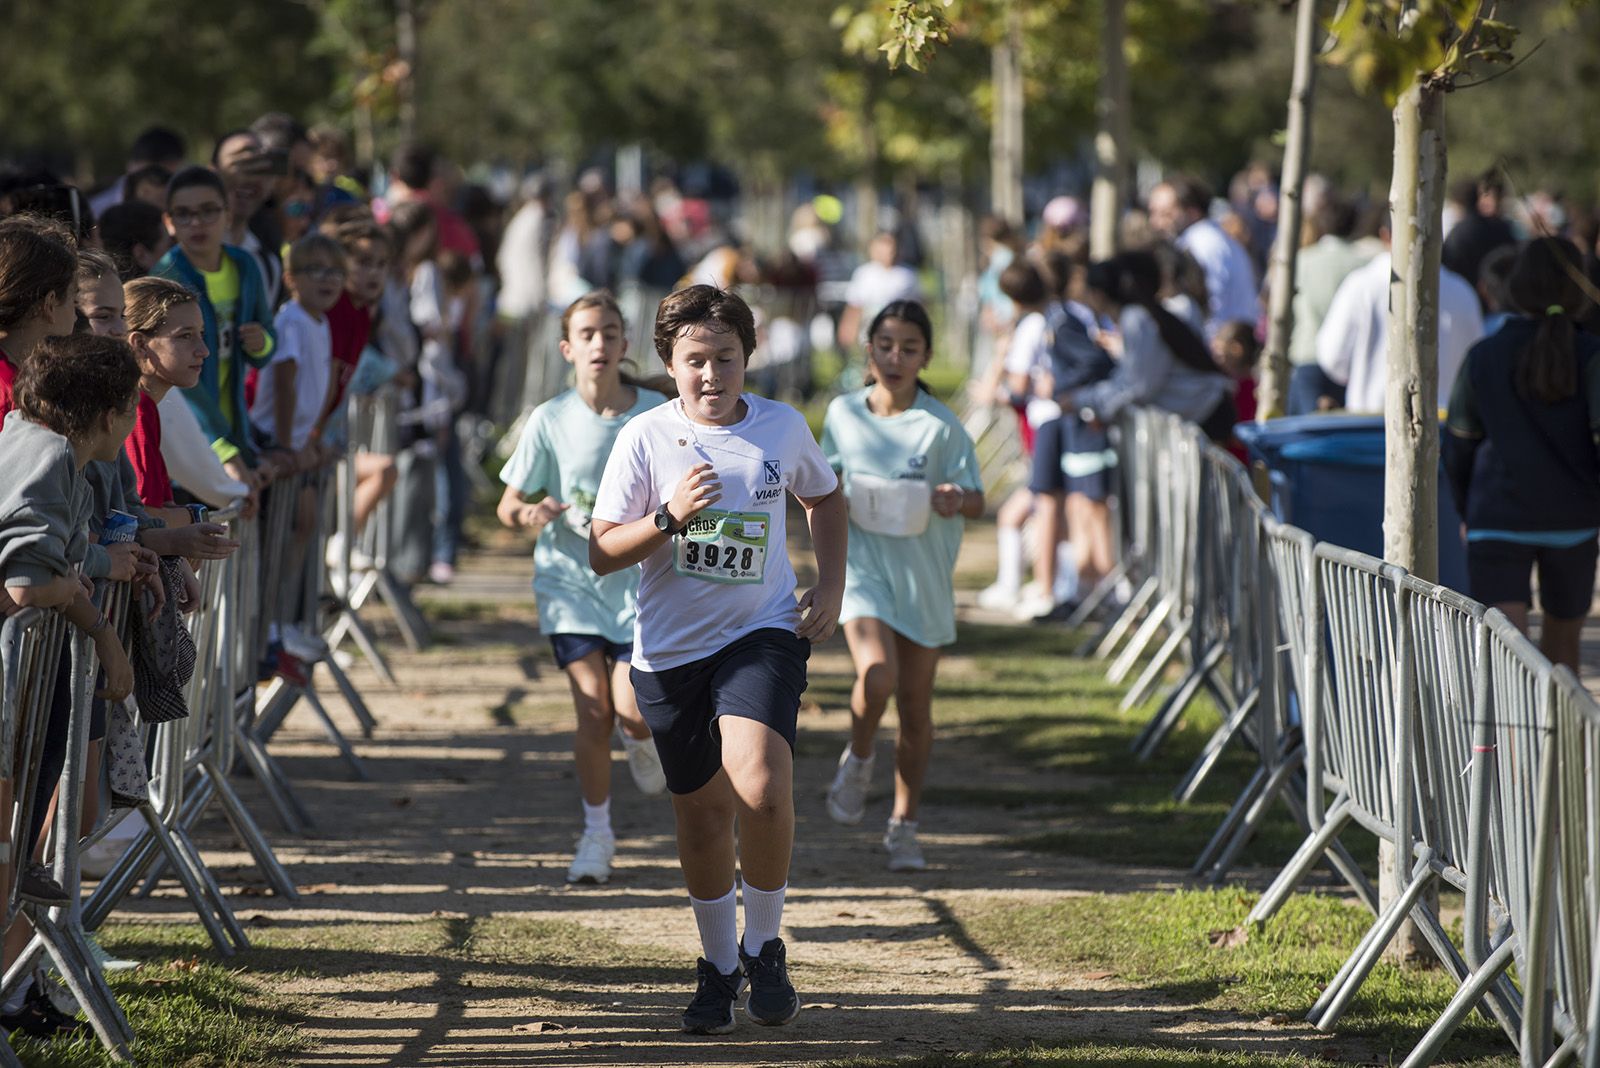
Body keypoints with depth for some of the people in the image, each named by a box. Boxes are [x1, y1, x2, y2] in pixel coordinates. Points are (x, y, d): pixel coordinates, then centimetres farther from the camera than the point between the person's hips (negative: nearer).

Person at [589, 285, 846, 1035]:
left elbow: (824, 497, 21)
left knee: (760, 788, -23)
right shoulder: (645, 438, -5)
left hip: (763, 635, -1)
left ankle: (763, 947, -2)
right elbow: (602, 552, -5)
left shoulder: (782, 427, 1)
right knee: (701, 811, 10)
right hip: (670, 649, 1)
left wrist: (831, 585, 9)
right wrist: (669, 517, -21)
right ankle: (718, 966, 30)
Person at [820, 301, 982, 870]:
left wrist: (956, 498, -27)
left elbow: (977, 502, -4)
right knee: (876, 677, -24)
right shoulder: (843, 414, 2)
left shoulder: (940, 425, -5)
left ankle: (904, 826, 20)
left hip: (923, 574, 0)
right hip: (862, 564, 0)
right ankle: (857, 759, 7)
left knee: (915, 708, 6)